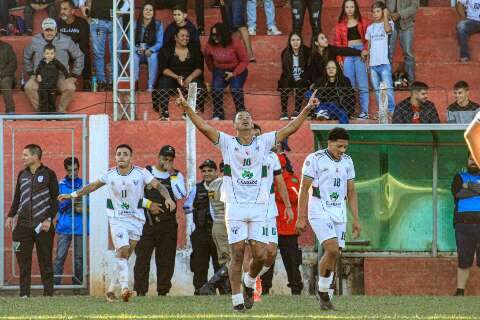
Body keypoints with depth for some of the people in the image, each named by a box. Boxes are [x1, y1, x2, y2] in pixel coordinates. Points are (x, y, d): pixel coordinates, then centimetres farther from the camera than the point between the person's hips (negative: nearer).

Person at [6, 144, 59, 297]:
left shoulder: (48, 174, 0)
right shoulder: (22, 174, 13)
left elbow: (55, 199, -1)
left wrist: (49, 219, -10)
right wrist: (11, 216, 10)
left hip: (42, 225, -4)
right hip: (23, 225, 4)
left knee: (45, 260, 0)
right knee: (23, 261, 1)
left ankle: (48, 292, 4)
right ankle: (24, 293, 4)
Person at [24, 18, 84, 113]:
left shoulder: (66, 41, -1)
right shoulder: (35, 41, 3)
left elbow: (79, 56, 12)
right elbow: (26, 57, 22)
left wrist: (74, 75, 9)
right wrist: (30, 72, 14)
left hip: (61, 77, -1)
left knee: (70, 88, -32)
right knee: (28, 87, -29)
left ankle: (61, 111, -14)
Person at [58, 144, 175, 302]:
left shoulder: (141, 173, -3)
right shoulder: (110, 175, 2)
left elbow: (158, 185, -8)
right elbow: (92, 186, 16)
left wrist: (168, 198, -27)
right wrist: (72, 195, 17)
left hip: (136, 219, 1)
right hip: (117, 219, -1)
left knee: (124, 255, 4)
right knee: (122, 250, -19)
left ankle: (111, 289, 15)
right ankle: (124, 288, -26)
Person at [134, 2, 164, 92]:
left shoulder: (158, 25, 2)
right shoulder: (135, 24, 4)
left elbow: (159, 43, -3)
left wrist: (150, 50, -22)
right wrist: (137, 49, -18)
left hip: (152, 52, -1)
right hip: (138, 52, 1)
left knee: (153, 57, -36)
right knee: (133, 57, -35)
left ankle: (151, 86, -36)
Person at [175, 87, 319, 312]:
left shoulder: (264, 142, 10)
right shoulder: (227, 142, 5)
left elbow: (290, 129, 7)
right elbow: (204, 127, -5)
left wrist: (307, 109, -2)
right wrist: (187, 108, -17)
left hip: (258, 208, 2)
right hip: (235, 207, -2)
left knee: (260, 255, -4)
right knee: (237, 254, -4)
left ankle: (249, 282, 26)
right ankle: (237, 299, 4)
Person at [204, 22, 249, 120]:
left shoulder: (235, 44, -17)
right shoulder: (210, 46, -8)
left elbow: (244, 61, -10)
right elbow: (208, 61, 14)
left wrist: (234, 73, -17)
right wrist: (214, 71, 9)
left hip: (237, 71, -3)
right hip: (220, 71, 3)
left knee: (236, 88, -29)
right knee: (216, 88, -26)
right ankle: (218, 115, -12)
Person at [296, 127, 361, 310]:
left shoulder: (347, 161, 10)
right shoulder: (315, 159, -8)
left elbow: (351, 193, 14)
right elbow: (304, 189, -6)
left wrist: (356, 220, 10)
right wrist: (301, 218, -9)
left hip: (339, 213, 6)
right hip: (319, 212, -6)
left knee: (334, 256, 0)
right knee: (332, 250, -20)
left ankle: (325, 296, 10)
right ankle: (323, 291, -3)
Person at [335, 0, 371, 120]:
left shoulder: (363, 22, 9)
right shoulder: (340, 25, 13)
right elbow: (338, 43, 10)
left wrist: (366, 50, -13)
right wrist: (339, 59, 0)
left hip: (360, 52, -2)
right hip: (347, 54, 2)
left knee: (362, 85, -7)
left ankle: (364, 112, -6)